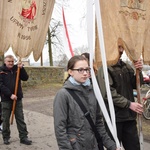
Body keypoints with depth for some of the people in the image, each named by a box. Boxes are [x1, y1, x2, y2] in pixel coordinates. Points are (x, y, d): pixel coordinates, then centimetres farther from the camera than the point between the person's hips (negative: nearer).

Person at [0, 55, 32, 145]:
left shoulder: (17, 69, 7)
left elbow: (25, 78, 0)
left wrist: (21, 68, -14)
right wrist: (10, 94, -19)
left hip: (18, 98, 3)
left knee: (20, 119, 5)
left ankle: (23, 137, 11)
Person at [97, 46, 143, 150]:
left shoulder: (126, 67, 12)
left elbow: (135, 85, 14)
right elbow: (107, 93, -19)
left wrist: (139, 71, -4)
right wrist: (129, 104, -17)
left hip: (129, 115, 6)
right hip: (114, 116, -6)